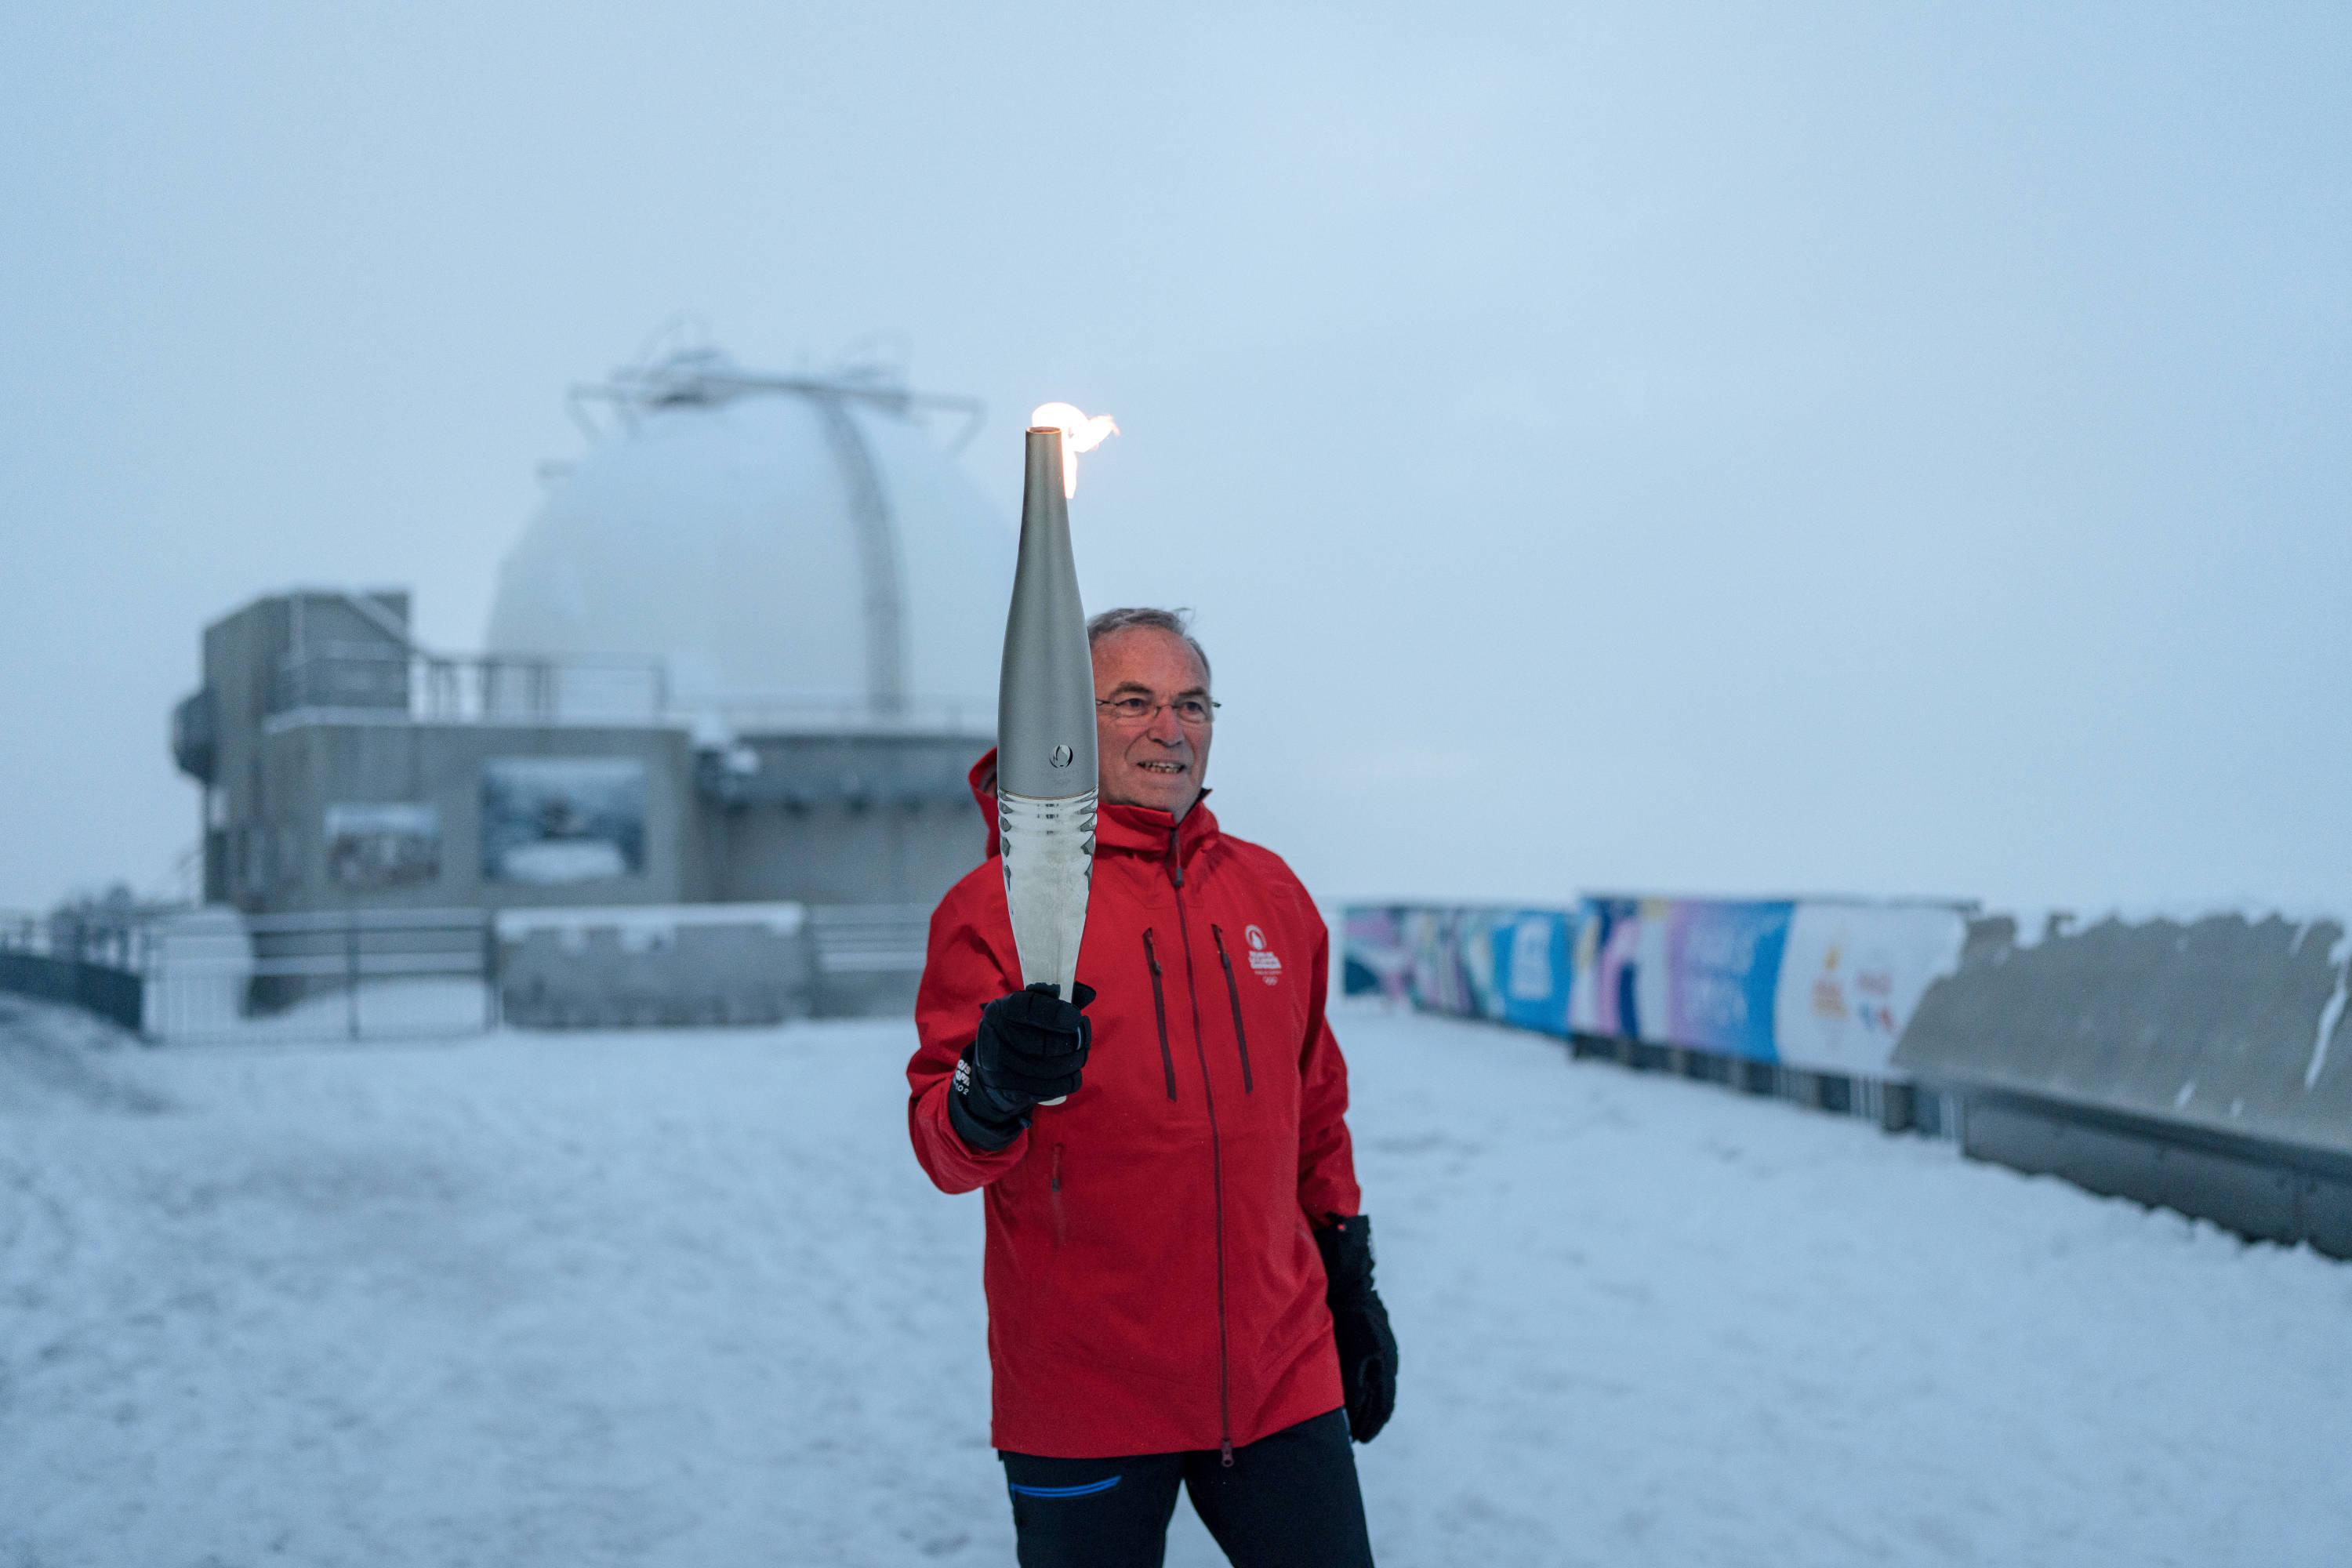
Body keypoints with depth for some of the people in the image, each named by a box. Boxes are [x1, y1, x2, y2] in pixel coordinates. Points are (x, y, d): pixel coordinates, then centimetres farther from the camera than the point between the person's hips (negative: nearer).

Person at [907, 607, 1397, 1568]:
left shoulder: (1271, 894, 9)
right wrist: (993, 1090, -32)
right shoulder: (998, 904, -6)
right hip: (1083, 1401, -3)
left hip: (1282, 1376, 4)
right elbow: (945, 1152, -12)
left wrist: (1351, 1284, 18)